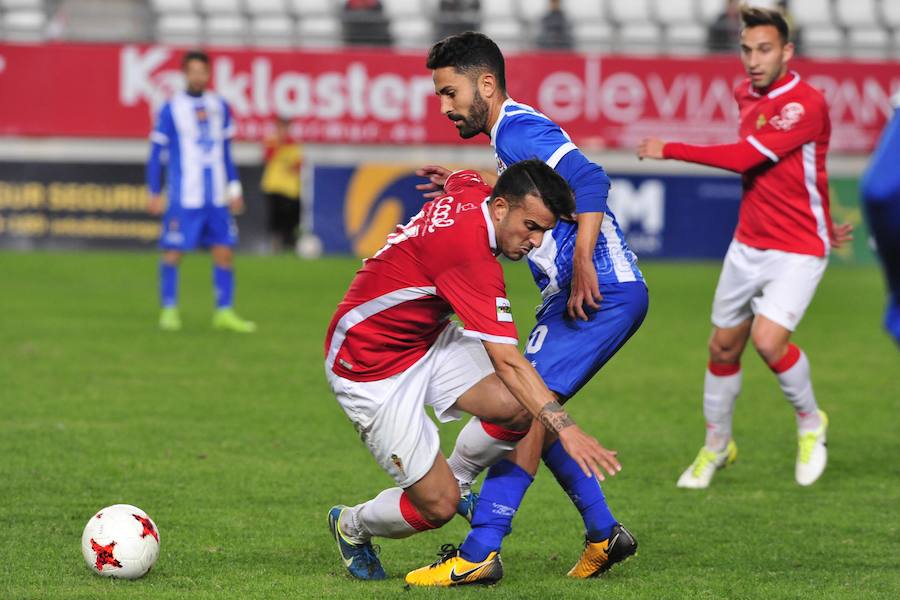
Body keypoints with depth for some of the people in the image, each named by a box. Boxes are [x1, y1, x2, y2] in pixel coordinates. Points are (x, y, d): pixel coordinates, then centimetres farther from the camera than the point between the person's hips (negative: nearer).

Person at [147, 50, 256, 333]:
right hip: (183, 198, -4)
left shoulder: (220, 107, 11)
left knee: (224, 251, 1)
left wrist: (234, 188, 16)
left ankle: (224, 312, 6)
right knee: (173, 252, -4)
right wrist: (154, 193, -3)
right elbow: (156, 153, 1)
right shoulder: (171, 109, -2)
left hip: (217, 198, 4)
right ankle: (169, 309, 6)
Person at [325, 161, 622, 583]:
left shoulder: (472, 190, -7)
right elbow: (508, 364, -34)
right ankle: (351, 525, 22)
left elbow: (460, 177, 23)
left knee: (522, 407, -17)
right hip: (369, 369, -9)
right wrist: (565, 428, -38)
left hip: (426, 338, 9)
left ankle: (458, 478, 13)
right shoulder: (471, 254, -32)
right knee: (438, 507, -10)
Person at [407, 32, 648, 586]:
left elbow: (590, 181, -25)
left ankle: (480, 551, -22)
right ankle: (604, 534, 18)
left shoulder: (518, 130, -11)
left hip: (602, 292, -11)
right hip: (581, 294, 11)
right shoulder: (515, 131, 20)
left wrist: (582, 265, -27)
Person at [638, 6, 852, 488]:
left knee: (769, 340, -22)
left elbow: (745, 157, -26)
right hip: (748, 245, 7)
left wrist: (669, 150, -18)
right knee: (723, 346, 10)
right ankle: (716, 446, 30)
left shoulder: (806, 103, -21)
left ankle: (810, 423, 5)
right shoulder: (746, 95, 5)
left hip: (797, 252, -7)